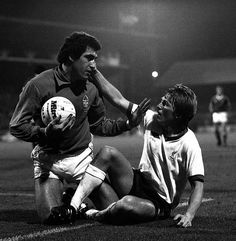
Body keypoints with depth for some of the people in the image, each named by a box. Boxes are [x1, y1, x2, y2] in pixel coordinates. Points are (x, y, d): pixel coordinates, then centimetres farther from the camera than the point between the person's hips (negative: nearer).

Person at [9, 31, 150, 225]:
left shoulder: (90, 89, 1)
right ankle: (64, 195, 18)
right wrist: (46, 132, -30)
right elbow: (17, 126, -13)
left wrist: (128, 123, 1)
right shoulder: (39, 85, -14)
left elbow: (100, 125, 15)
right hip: (49, 160, -3)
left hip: (82, 158, 4)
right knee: (52, 217, -18)